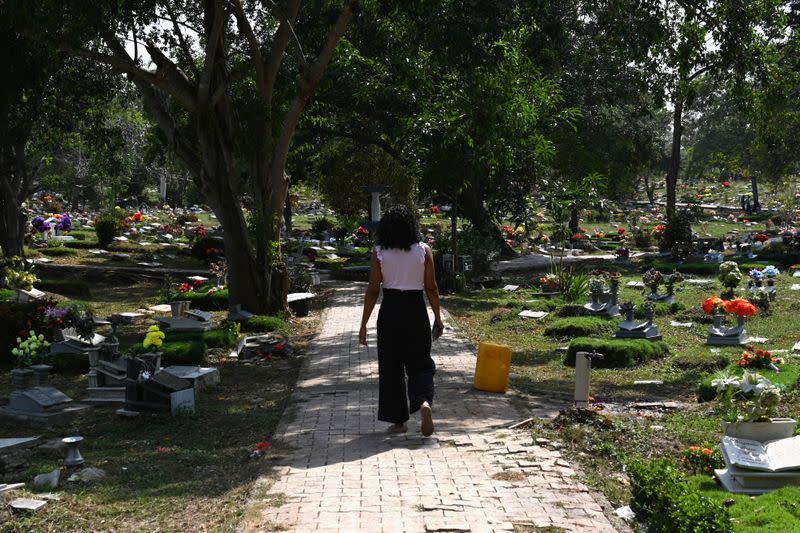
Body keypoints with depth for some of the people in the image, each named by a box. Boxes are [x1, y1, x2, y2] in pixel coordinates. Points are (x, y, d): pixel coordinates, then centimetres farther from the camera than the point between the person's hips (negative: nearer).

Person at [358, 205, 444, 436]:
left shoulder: (379, 252, -5)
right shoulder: (423, 251, -3)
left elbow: (372, 291, -5)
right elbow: (431, 288, 0)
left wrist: (364, 324, 0)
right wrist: (437, 318, 10)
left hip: (389, 313, 0)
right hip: (416, 311, 0)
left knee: (391, 366, 11)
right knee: (420, 363, 11)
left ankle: (398, 420, 15)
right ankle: (424, 402, -17)